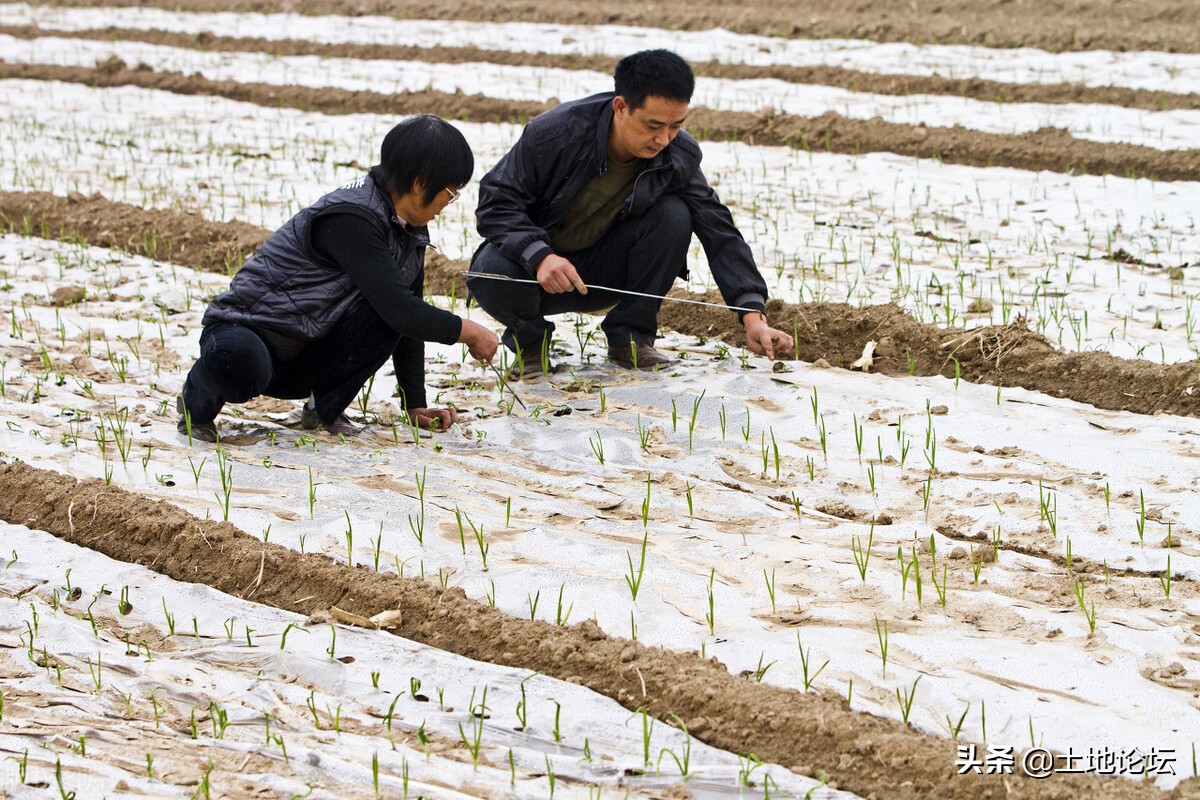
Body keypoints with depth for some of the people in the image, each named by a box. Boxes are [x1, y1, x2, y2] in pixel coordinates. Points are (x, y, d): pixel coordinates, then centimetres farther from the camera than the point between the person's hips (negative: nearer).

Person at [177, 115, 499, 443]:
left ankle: (325, 407, -2)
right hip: (245, 331, -7)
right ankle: (200, 399, -7)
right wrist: (466, 330, -17)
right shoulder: (351, 220, -25)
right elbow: (397, 308, -29)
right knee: (240, 365, -43)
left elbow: (409, 316, 7)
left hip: (311, 350, 7)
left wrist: (415, 405, 1)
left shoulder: (410, 231, 4)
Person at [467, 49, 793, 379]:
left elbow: (718, 231, -14)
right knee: (493, 275, -38)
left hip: (602, 271, 3)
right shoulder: (555, 133, -26)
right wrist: (540, 256, -41)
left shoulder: (678, 155, -15)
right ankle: (530, 340, -2)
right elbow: (496, 201, -22)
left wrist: (753, 315, -26)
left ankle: (629, 337, -7)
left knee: (674, 215, -23)